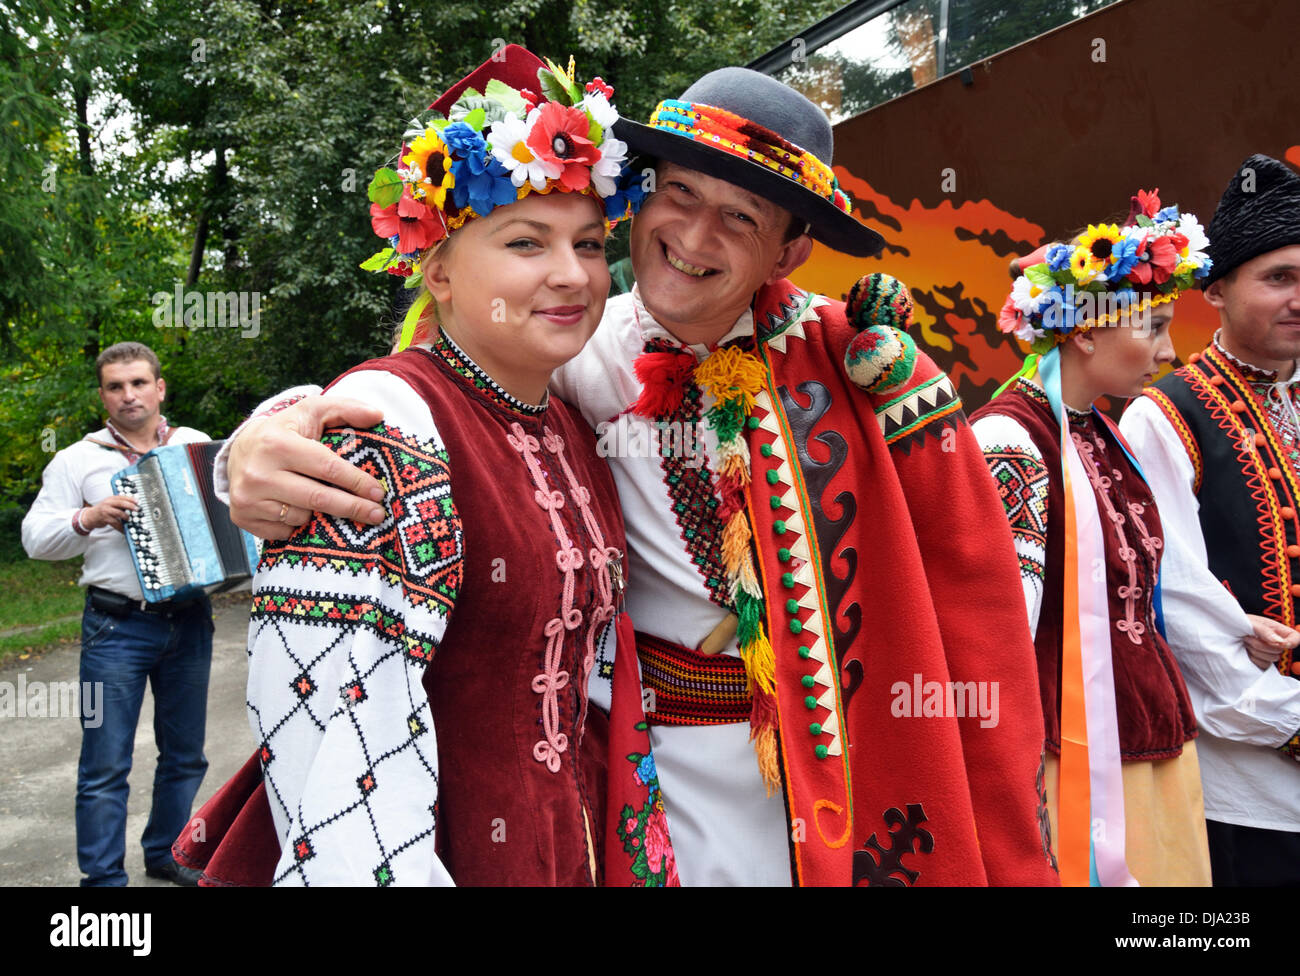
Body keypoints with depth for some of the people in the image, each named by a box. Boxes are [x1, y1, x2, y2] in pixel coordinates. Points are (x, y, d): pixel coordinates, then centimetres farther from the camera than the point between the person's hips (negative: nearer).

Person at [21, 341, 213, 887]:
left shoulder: (198, 447, 8)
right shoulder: (79, 460, 2)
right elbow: (35, 536, 0)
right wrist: (87, 518, -18)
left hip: (190, 622, 3)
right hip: (116, 629, -3)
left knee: (185, 755, 14)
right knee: (105, 766, 1)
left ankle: (166, 853, 33)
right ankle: (104, 876, 15)